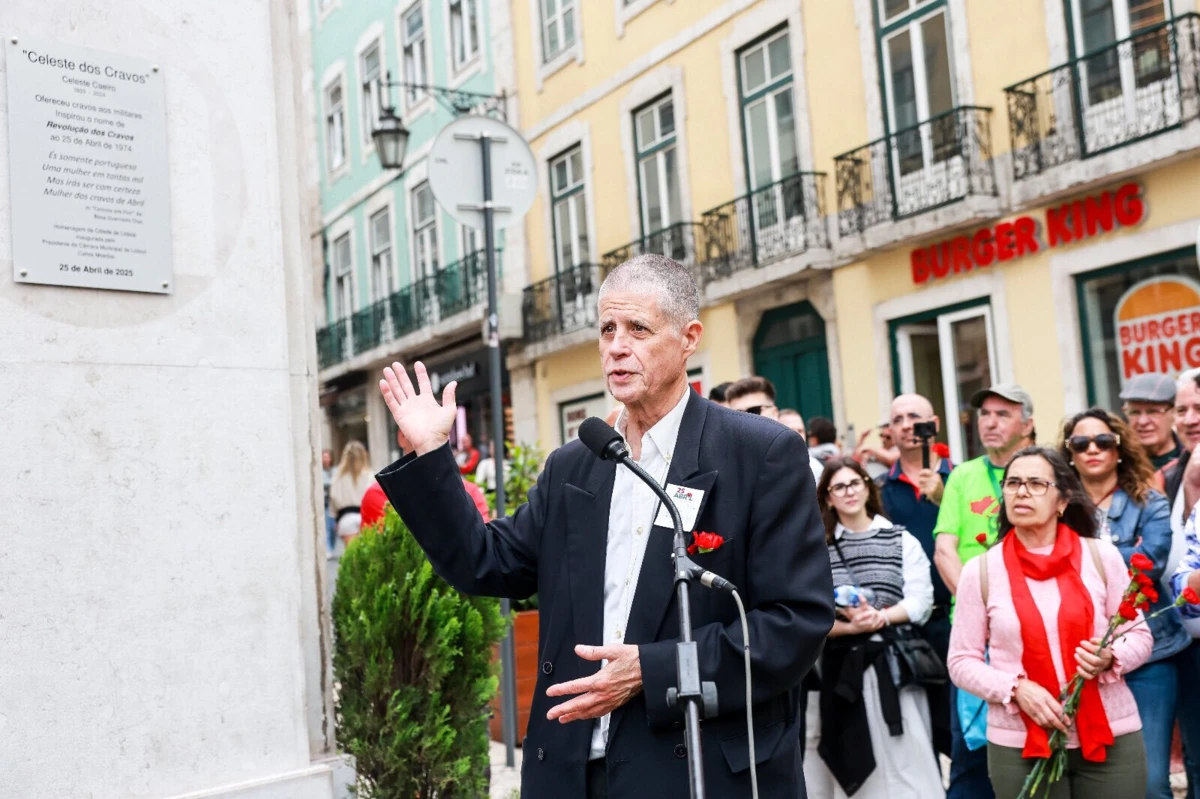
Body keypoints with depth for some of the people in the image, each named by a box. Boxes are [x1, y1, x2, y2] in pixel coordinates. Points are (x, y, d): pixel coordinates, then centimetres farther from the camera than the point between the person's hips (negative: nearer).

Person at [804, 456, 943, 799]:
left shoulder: (901, 540, 9)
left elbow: (920, 600, -1)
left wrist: (881, 617, -17)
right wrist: (852, 626, -17)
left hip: (893, 664, 0)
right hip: (840, 668, 0)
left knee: (904, 761, -1)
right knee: (849, 760, 3)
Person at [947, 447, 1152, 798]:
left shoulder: (1102, 556, -1)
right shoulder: (980, 571, -3)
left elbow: (1138, 636, 6)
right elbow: (962, 662, 0)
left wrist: (1110, 658, -14)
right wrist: (1016, 689, -15)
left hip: (1111, 737, 1)